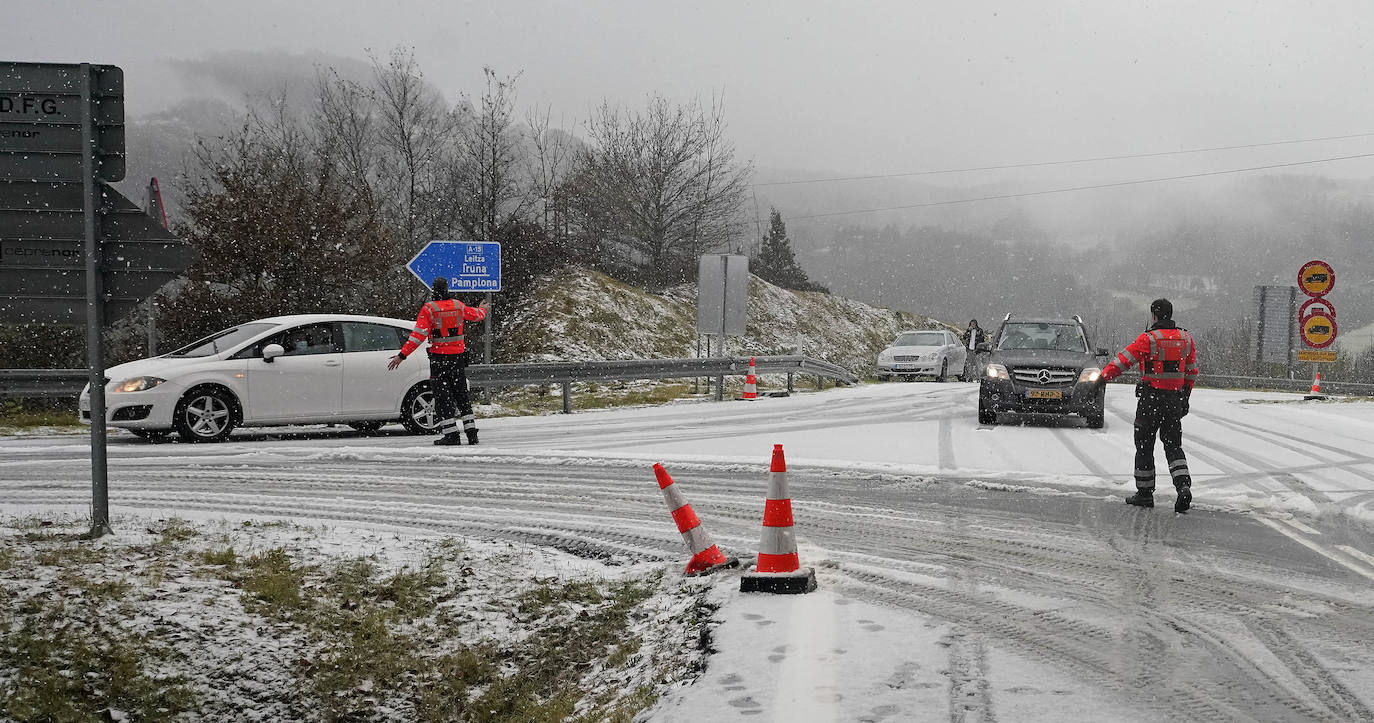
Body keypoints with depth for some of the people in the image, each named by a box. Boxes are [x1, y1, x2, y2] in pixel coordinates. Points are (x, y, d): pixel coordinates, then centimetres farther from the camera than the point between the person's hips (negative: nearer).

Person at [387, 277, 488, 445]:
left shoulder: (429, 309, -10)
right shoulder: (458, 306, 3)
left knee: (442, 397, 2)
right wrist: (482, 309, 46)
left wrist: (402, 355, -15)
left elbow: (419, 335, -16)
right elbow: (477, 315, 22)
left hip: (439, 358, -4)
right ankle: (471, 433, 10)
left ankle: (452, 434, -3)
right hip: (458, 356, 4)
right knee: (462, 395, 13)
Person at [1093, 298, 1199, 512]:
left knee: (1144, 446, 7)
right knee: (1173, 446, 10)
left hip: (1151, 398, -4)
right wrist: (1184, 397, 21)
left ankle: (1145, 492, 11)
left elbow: (1124, 360, -14)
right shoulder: (1186, 338, 5)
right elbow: (1191, 372, 12)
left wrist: (1103, 378, -10)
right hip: (1175, 399, 4)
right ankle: (1184, 485, -11)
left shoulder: (1148, 338, -11)